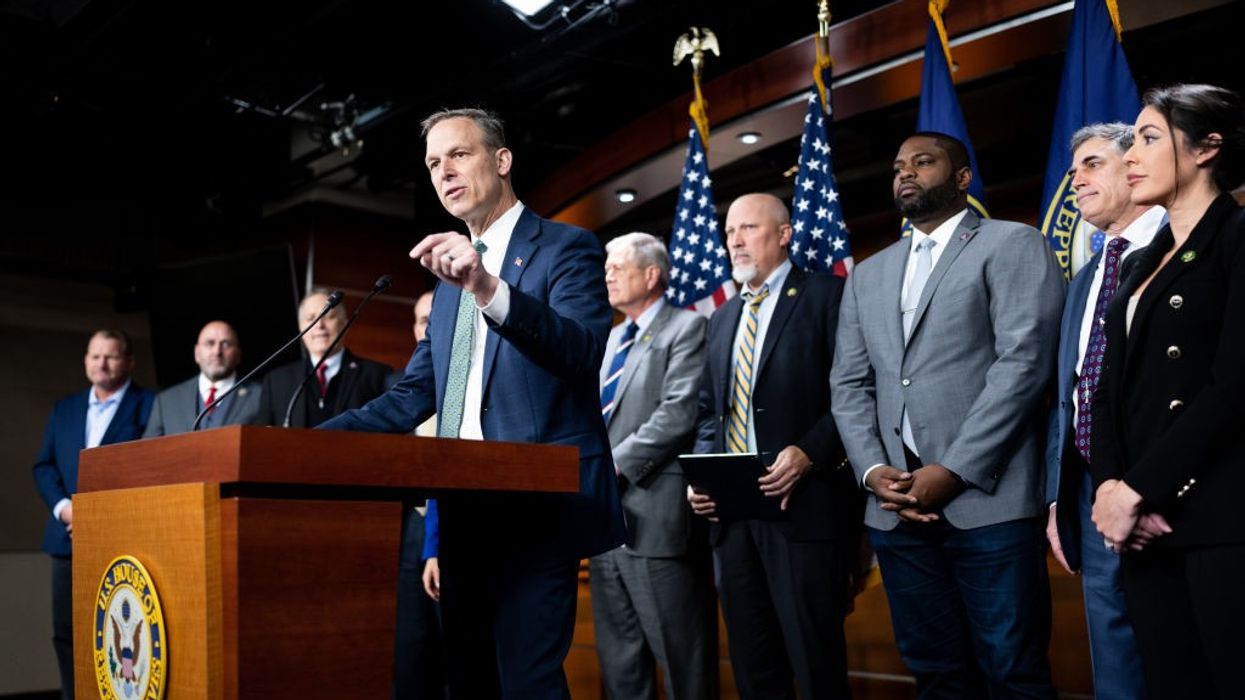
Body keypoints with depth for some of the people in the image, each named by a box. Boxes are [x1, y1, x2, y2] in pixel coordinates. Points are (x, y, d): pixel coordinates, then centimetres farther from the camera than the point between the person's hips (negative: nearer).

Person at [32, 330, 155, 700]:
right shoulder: (64, 408, 19)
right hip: (69, 538, 5)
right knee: (67, 632, 8)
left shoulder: (151, 405, 0)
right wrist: (63, 506, -4)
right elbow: (44, 466, 14)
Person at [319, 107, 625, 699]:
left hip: (537, 509, -7)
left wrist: (489, 289, -37)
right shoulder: (452, 275, 18)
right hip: (464, 512, 8)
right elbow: (412, 396, 15)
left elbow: (584, 350, -22)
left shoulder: (566, 248, -4)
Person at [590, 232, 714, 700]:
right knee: (618, 656, 13)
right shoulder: (611, 340, 21)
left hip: (656, 515, -8)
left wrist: (616, 465, -16)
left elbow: (679, 414, -16)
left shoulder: (687, 328, -4)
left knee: (680, 657, -1)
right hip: (607, 515, 8)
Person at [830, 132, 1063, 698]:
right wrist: (872, 471, -3)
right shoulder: (868, 275, 21)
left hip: (988, 501, -5)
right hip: (896, 508, 5)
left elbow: (1024, 361, -9)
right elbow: (849, 384, 15)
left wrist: (953, 472, -14)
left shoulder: (1012, 245, 3)